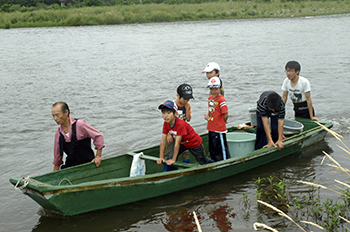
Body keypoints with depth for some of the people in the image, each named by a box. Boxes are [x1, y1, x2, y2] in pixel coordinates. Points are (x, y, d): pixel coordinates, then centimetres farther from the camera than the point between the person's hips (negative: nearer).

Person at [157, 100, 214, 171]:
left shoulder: (180, 124, -40)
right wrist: (161, 157, -18)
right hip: (183, 143, 6)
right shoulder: (166, 124, -18)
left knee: (202, 161, 15)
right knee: (170, 156, -14)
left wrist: (173, 159, -31)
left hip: (194, 143, -6)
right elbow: (163, 141, -16)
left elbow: (177, 143, -37)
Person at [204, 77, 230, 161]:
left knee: (222, 148, 1)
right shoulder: (210, 98, 8)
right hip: (211, 128, 9)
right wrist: (207, 115, 5)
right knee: (212, 149, 17)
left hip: (219, 129, -9)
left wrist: (223, 122, -3)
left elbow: (226, 114, -19)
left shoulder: (221, 100, -18)